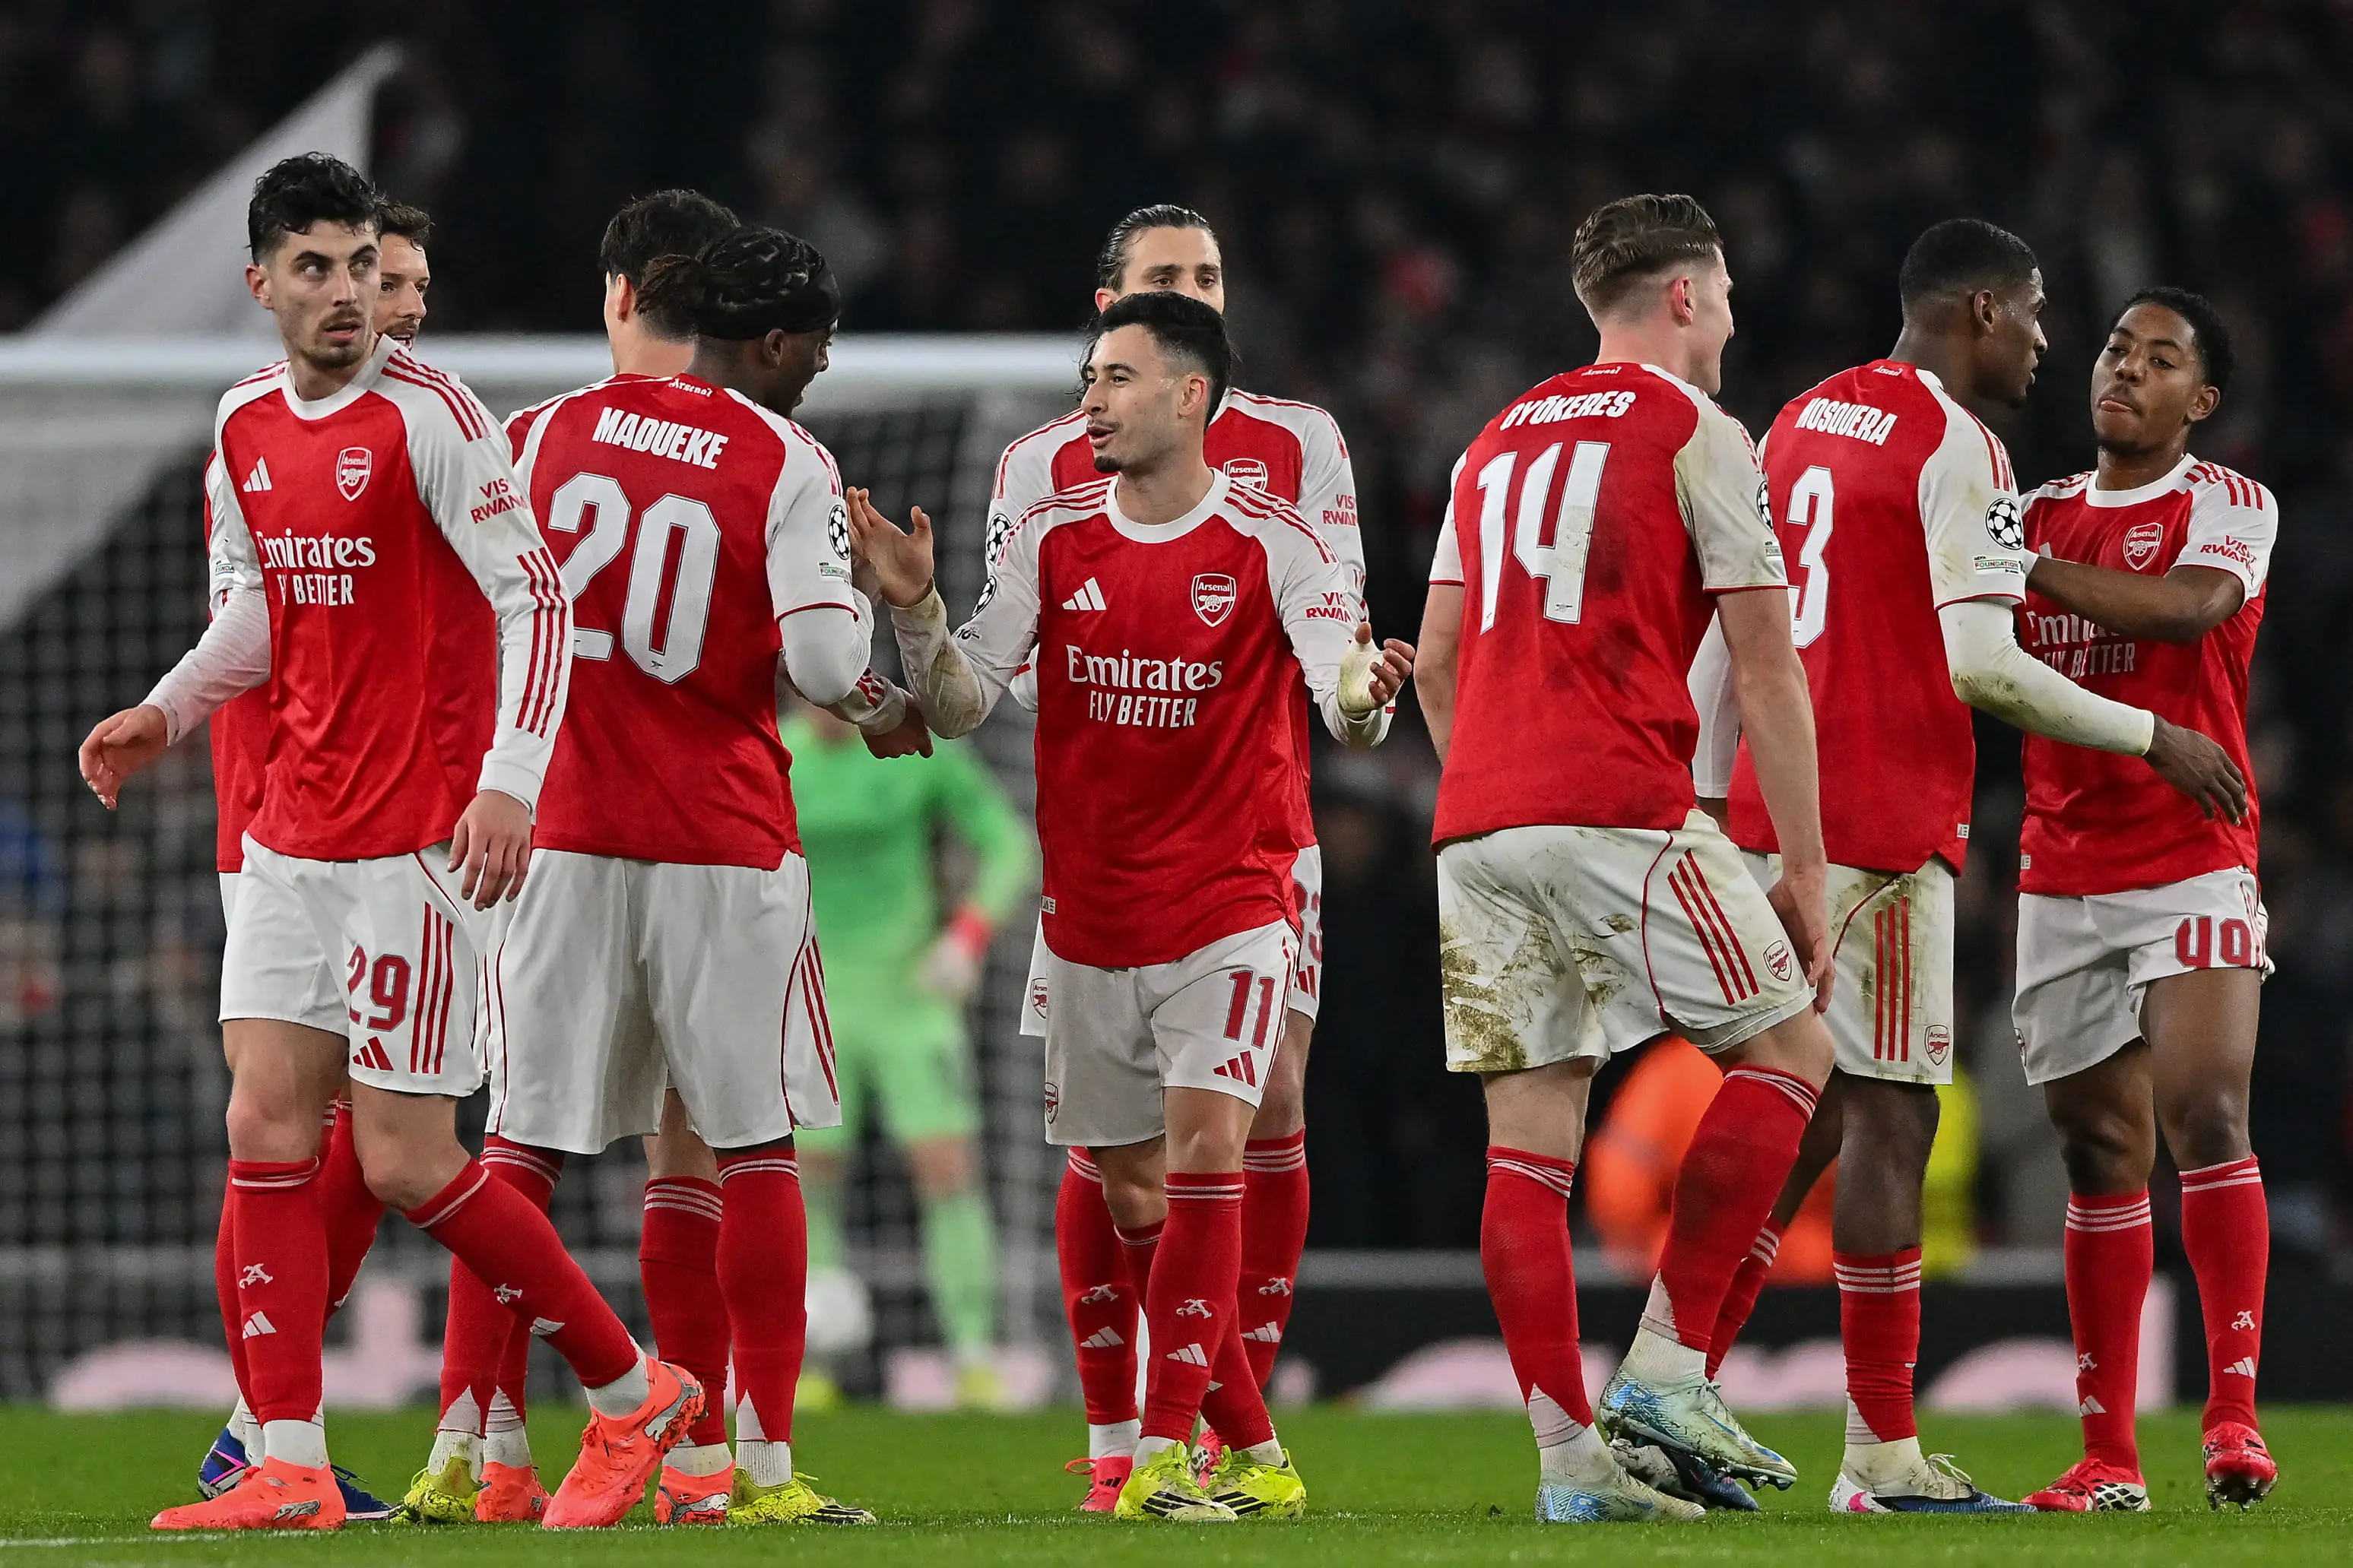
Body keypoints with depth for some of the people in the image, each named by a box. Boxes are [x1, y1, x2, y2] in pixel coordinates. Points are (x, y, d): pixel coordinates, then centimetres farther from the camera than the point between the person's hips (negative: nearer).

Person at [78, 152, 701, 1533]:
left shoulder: (431, 417, -11)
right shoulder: (248, 424, 10)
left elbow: (537, 598, -13)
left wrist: (510, 781, -22)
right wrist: (170, 712, 11)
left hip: (420, 844, -7)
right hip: (291, 834, 7)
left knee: (407, 1161, -6)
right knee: (267, 1128, -1)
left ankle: (636, 1394, 10)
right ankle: (290, 1469, 1)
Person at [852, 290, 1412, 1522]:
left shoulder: (1270, 543, -8)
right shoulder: (1053, 537, 3)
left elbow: (1346, 708, -16)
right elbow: (962, 703, -1)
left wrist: (1363, 691, -40)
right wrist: (913, 609, -19)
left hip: (1230, 906, -4)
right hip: (1088, 918, 4)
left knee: (1203, 1140, -20)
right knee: (1134, 1195, 6)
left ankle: (1167, 1453, -21)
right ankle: (1256, 1456, 18)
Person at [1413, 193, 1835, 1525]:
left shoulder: (1497, 445, 20)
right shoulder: (1699, 436, 1)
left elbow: (1438, 662, 21)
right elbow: (1767, 669, -2)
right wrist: (1806, 870, 0)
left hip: (1478, 826, 7)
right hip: (1621, 809, -7)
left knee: (1531, 1133, 4)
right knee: (1790, 1051, 5)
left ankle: (1569, 1456, 0)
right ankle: (1668, 1370, -4)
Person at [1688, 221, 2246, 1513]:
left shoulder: (1804, 423, 16)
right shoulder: (1959, 449, -10)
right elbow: (1980, 670, -16)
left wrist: (1706, 800, 23)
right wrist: (2152, 740, -6)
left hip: (1775, 814, 8)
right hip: (1884, 825, -8)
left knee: (1808, 1116, 14)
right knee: (1887, 1122, -5)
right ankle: (1882, 1458, -4)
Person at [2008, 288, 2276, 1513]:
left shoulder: (2228, 506, 0)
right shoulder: (2043, 513, 15)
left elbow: (2189, 606, -20)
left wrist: (2031, 570, -19)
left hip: (2192, 858, -4)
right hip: (2061, 875, 4)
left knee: (2204, 1110, -20)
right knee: (2101, 1151, 3)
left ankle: (2234, 1411, -19)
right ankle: (2108, 1456, 5)